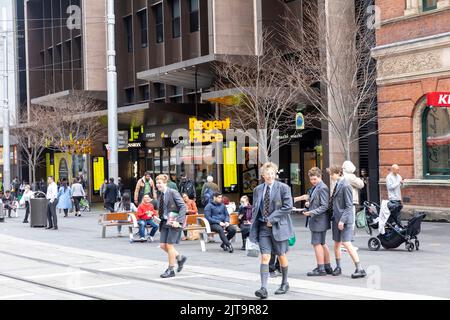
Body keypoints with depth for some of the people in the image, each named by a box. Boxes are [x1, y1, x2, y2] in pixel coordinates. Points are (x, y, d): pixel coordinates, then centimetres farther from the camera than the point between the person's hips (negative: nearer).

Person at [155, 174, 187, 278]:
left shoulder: (173, 192, -10)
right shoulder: (160, 196, 12)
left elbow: (183, 206, -15)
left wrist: (178, 221, -22)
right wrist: (159, 218, 7)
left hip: (174, 223, -8)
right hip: (165, 222, 8)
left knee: (169, 245, -4)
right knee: (163, 245, 4)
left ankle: (171, 270, 8)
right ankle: (180, 258, 25)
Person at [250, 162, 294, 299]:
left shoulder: (283, 188, -4)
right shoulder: (257, 190, 10)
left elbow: (288, 207, -11)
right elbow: (255, 209, 18)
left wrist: (272, 218, -15)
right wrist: (254, 225, 7)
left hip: (278, 226, -3)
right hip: (263, 227, 3)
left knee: (281, 256, 10)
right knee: (265, 257, -8)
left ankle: (284, 284, 29)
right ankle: (263, 288, -15)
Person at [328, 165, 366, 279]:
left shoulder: (345, 186, -14)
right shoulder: (337, 185, 13)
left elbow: (349, 206, -17)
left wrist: (342, 220, -21)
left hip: (345, 219, -9)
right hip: (336, 218, 9)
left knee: (347, 244, -12)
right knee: (336, 244, 13)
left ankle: (360, 269, -10)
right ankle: (338, 267, 25)